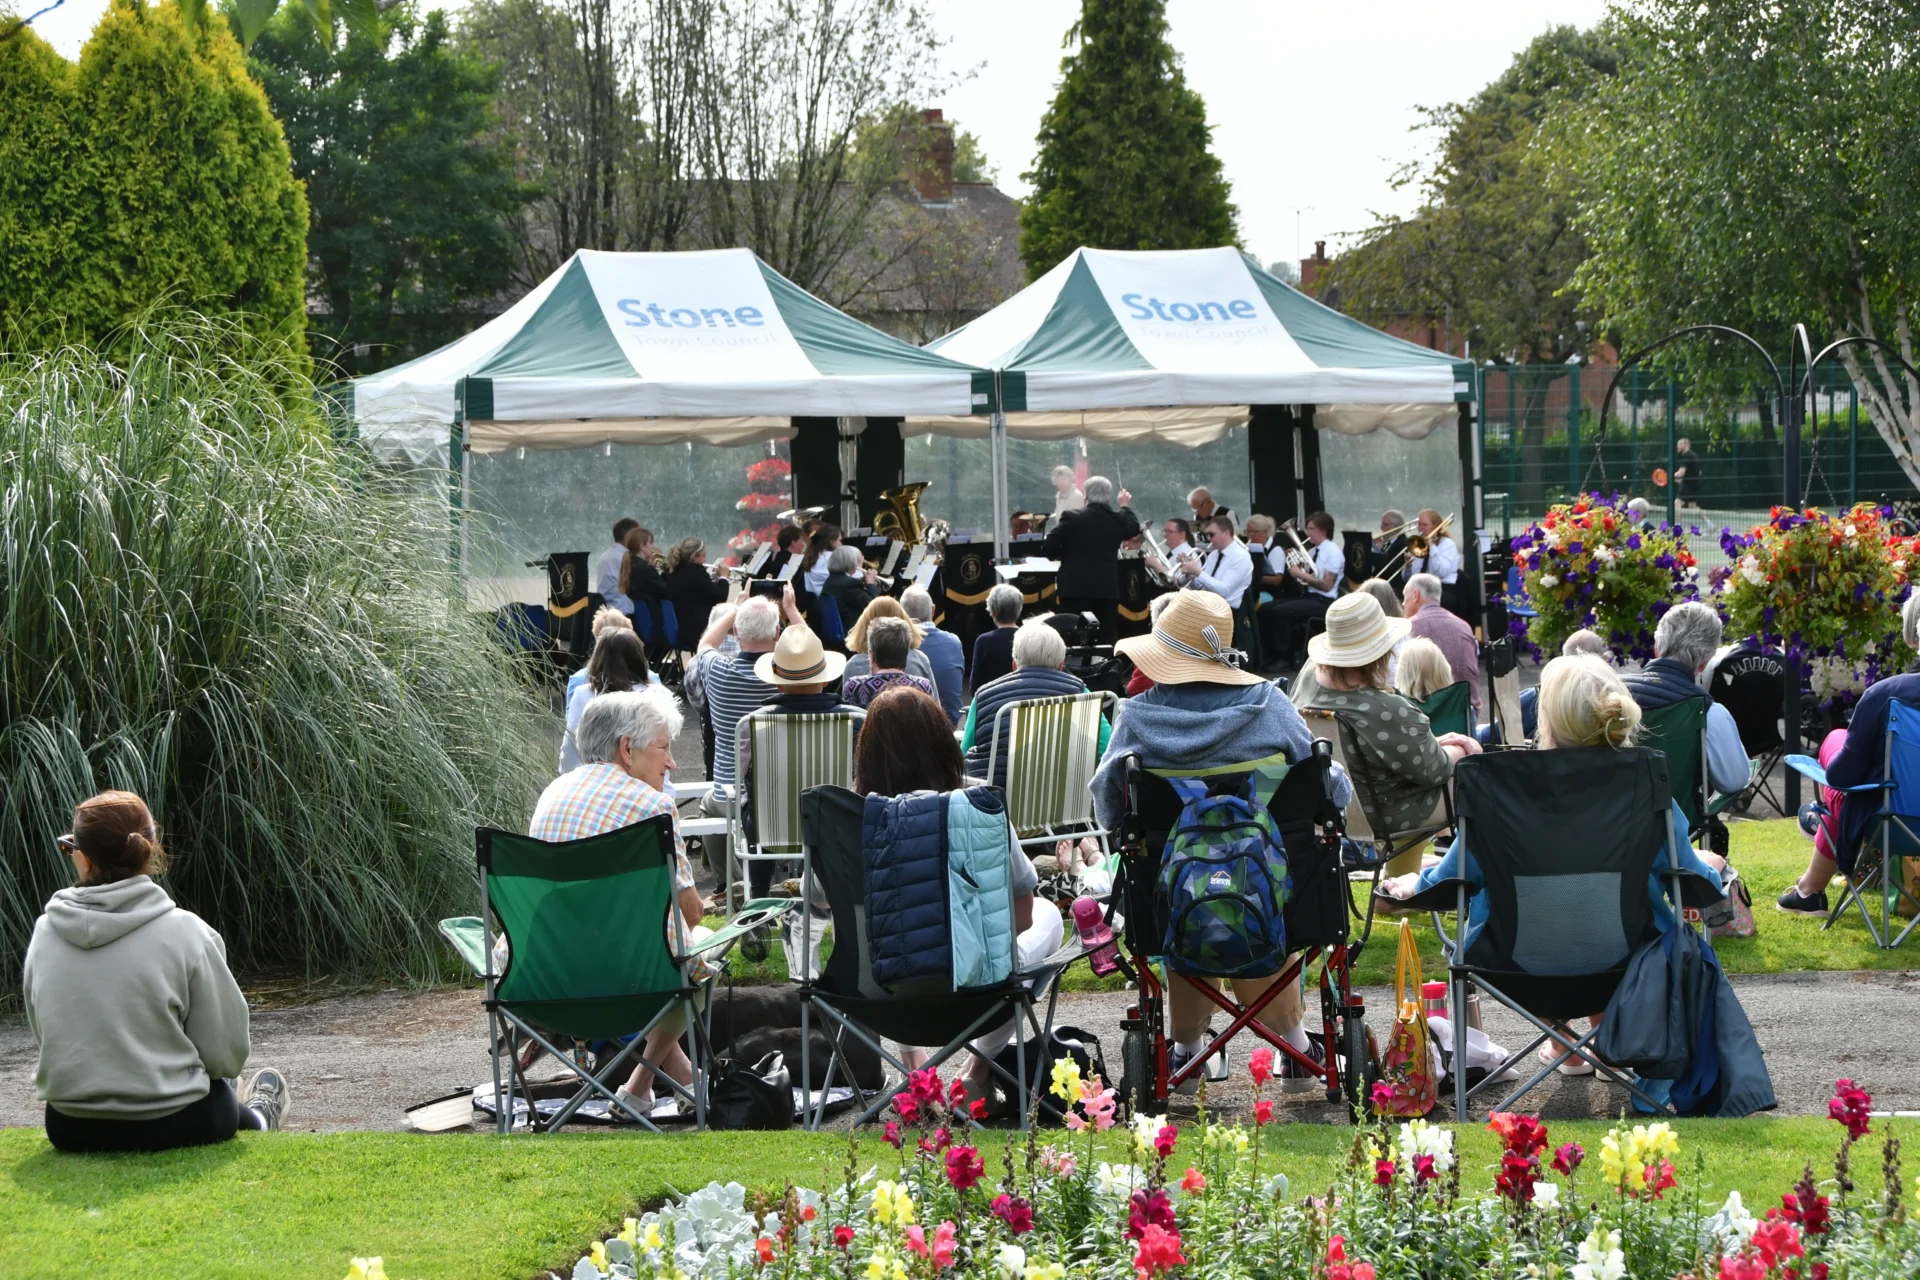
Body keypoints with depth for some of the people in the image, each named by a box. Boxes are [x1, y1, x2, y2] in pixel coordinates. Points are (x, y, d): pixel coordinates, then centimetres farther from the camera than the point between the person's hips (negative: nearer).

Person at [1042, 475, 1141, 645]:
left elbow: (1048, 548, -8)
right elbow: (1134, 528, 24)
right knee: (1107, 638, 6)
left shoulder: (1072, 518, -8)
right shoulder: (1118, 520, 1)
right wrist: (1124, 505, 39)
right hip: (1108, 588, 3)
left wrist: (1063, 555, 14)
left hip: (1076, 588, -3)